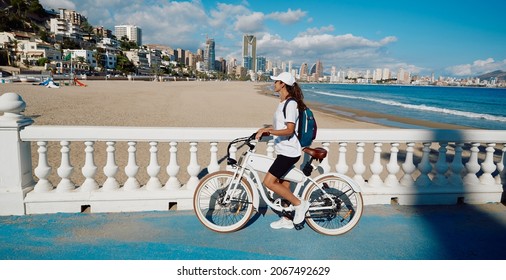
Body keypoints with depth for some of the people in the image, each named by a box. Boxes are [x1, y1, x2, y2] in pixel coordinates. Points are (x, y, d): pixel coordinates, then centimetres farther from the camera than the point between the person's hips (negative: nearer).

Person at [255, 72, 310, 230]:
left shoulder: (290, 104, -16)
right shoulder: (283, 103, 14)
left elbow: (289, 130, -23)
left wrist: (267, 130, -29)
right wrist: (267, 131, 7)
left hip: (288, 151, -10)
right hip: (284, 150, 10)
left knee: (269, 182, -11)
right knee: (283, 184, 14)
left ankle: (299, 204, 2)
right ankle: (287, 219, 25)